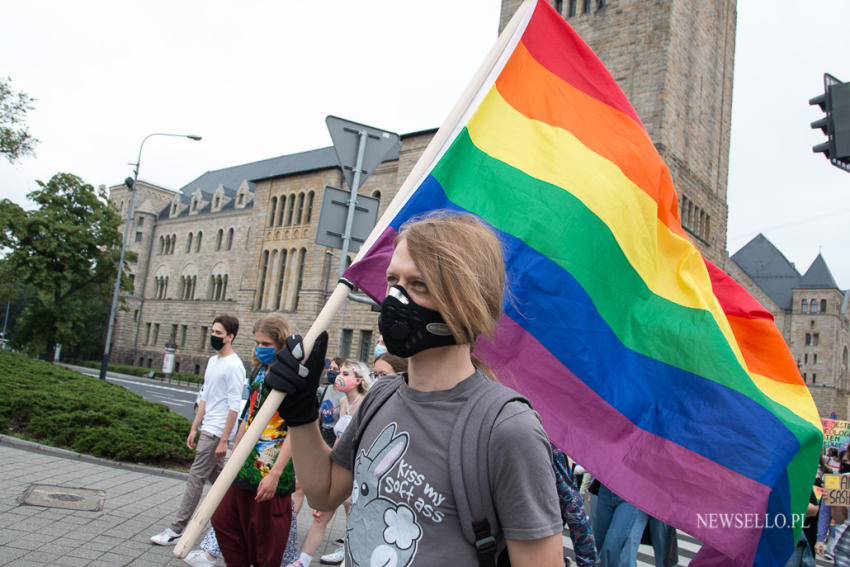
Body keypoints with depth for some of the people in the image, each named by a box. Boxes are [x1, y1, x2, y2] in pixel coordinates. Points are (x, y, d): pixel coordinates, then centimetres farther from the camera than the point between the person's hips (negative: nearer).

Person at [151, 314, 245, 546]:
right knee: (217, 477, 16)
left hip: (216, 433, -9)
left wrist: (223, 440, -19)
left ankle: (177, 530, 2)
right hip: (206, 429, 9)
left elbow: (234, 407, -18)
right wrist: (194, 428, 17)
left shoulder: (234, 366, -15)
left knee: (196, 478, -5)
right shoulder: (212, 361, 14)